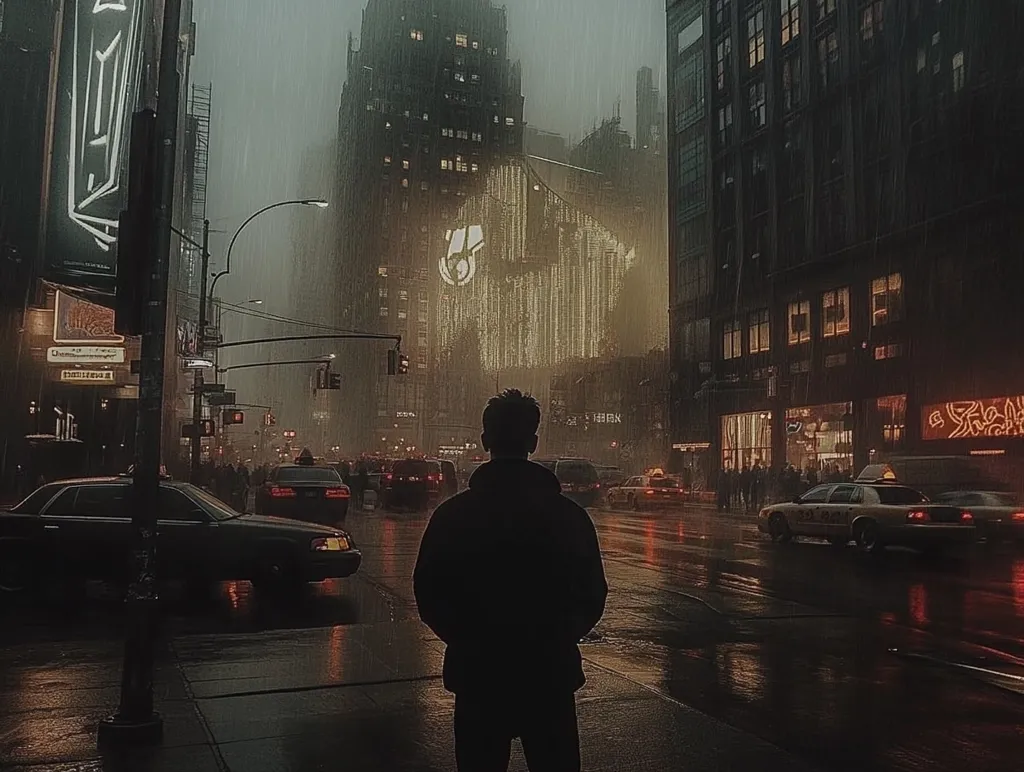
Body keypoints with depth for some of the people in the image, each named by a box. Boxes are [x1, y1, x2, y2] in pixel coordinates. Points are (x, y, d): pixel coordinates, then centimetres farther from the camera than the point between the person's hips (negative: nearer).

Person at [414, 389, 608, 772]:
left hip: (478, 673, 0)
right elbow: (592, 597, -1)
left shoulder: (452, 514, -9)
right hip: (550, 673, 0)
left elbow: (429, 596, -4)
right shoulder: (568, 513, -7)